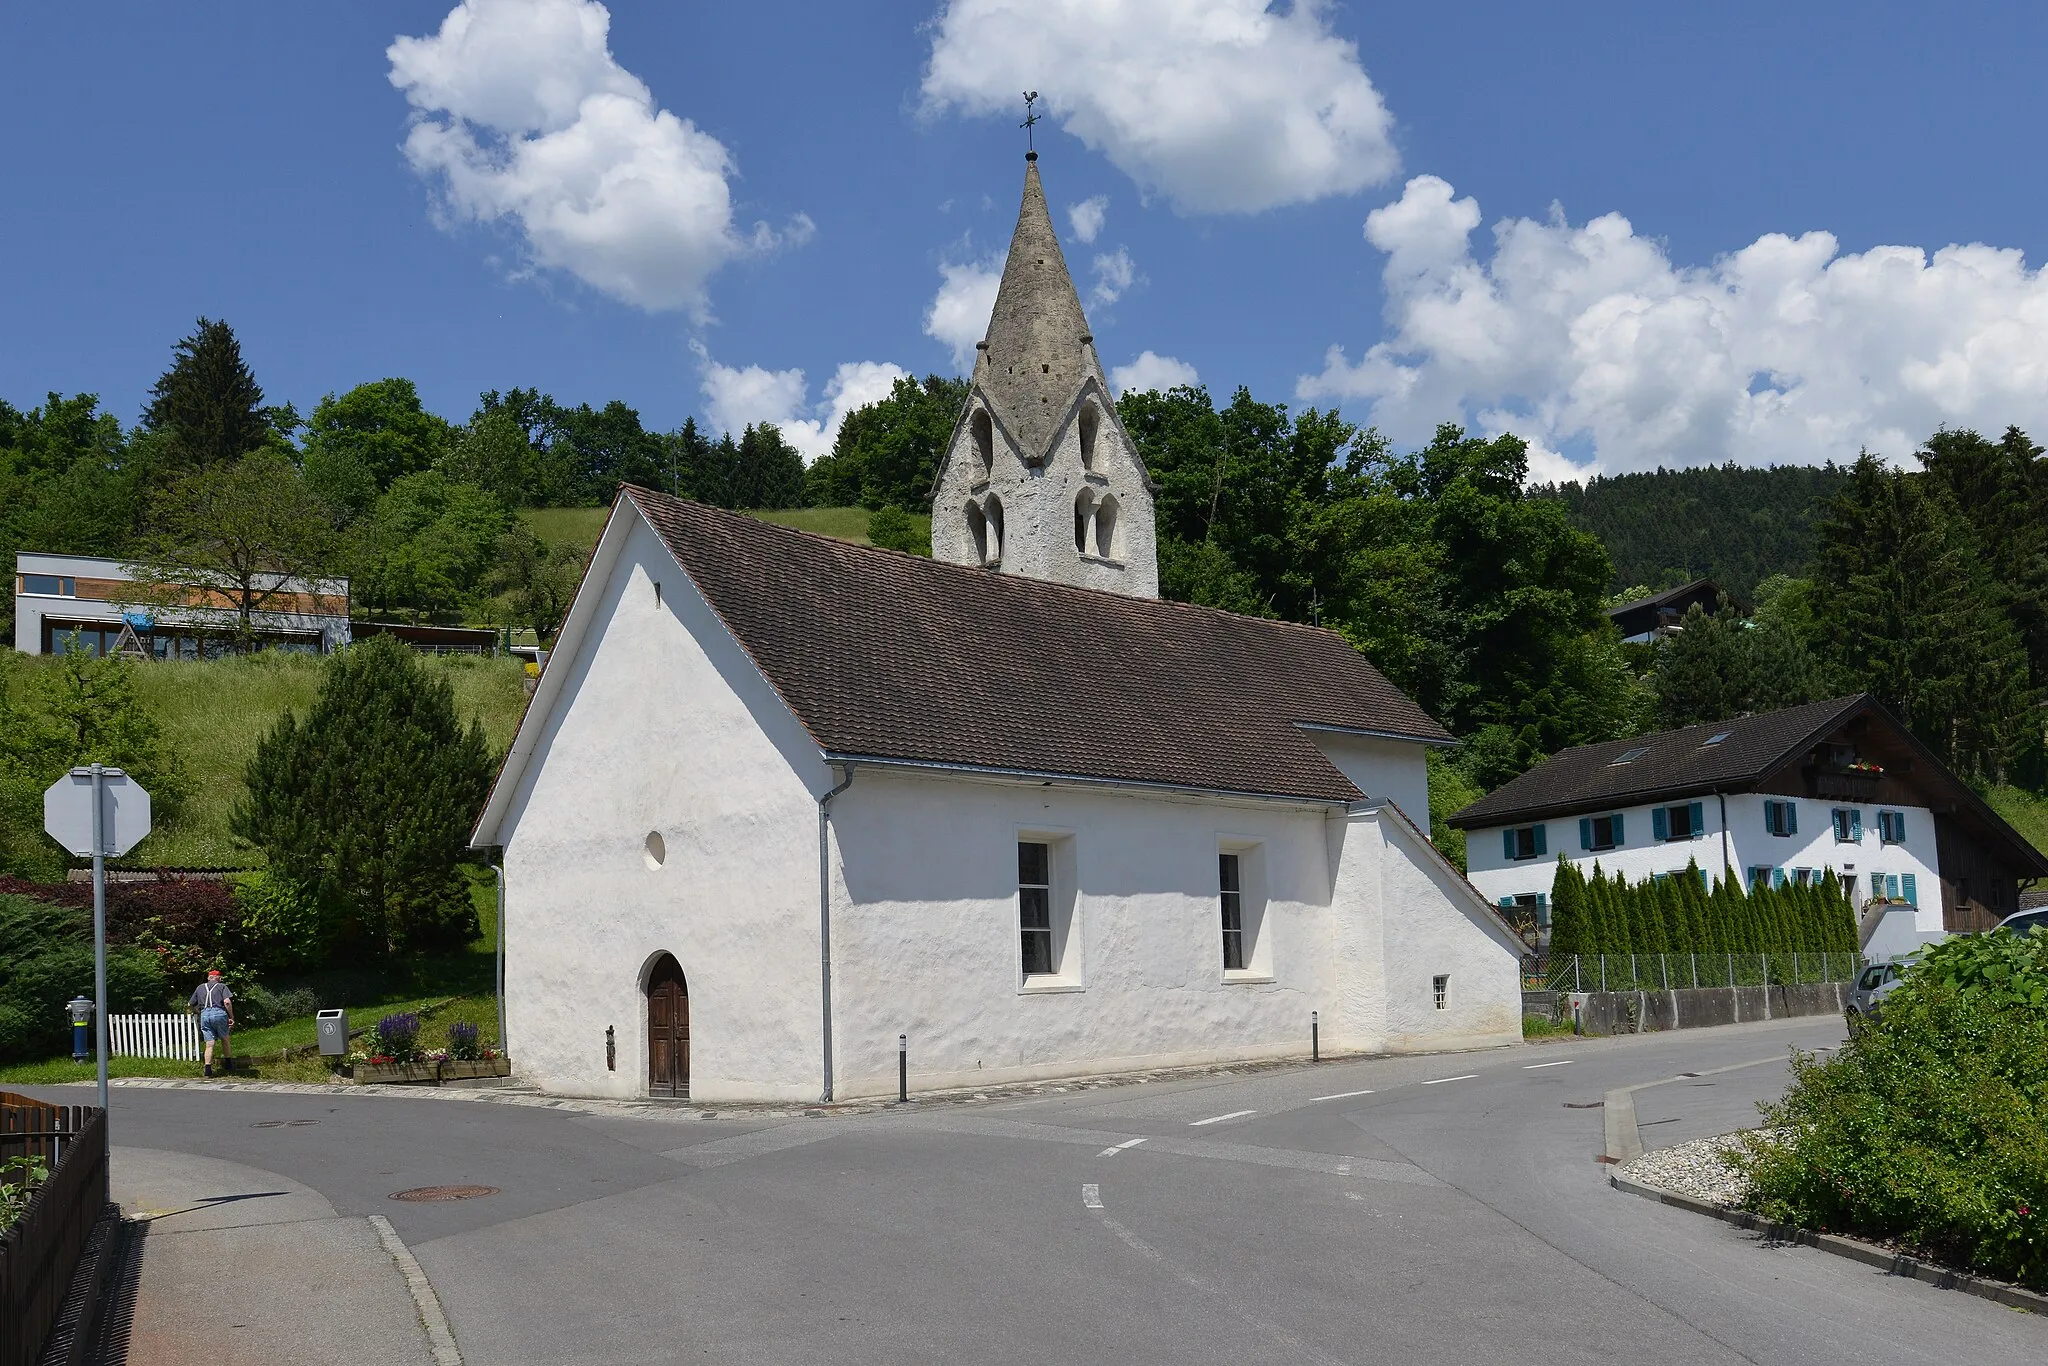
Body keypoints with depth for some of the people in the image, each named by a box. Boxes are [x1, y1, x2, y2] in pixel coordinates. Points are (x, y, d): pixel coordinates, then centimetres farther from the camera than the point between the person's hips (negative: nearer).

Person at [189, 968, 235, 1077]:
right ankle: (228, 1063, 22)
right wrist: (231, 1017, -3)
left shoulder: (200, 987, 20)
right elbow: (227, 1002, -7)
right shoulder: (222, 986, 8)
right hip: (219, 1013, -2)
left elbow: (192, 1005, 24)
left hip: (204, 1015, 3)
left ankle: (208, 1068, -7)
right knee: (225, 1039, 17)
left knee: (209, 1044, 3)